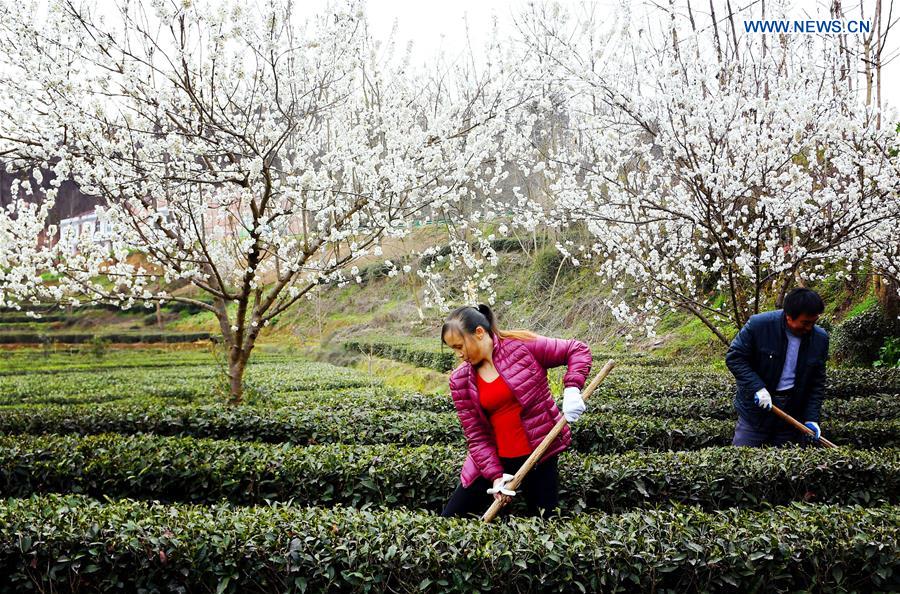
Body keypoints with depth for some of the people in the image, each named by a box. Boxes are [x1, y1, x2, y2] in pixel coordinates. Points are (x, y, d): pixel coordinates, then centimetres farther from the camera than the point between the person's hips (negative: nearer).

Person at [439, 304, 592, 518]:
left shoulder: (523, 345, -10)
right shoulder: (460, 381, -1)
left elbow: (577, 350, -5)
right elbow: (476, 436, -1)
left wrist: (572, 388, -20)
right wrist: (495, 475, -12)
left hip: (539, 453, -3)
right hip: (495, 459, 3)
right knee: (449, 521, 5)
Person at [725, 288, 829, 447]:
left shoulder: (820, 339, -3)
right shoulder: (759, 325, -16)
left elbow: (817, 382, 4)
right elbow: (734, 357, -10)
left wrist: (811, 418, -5)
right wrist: (757, 387, -21)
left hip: (792, 412, 3)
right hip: (756, 407, -3)